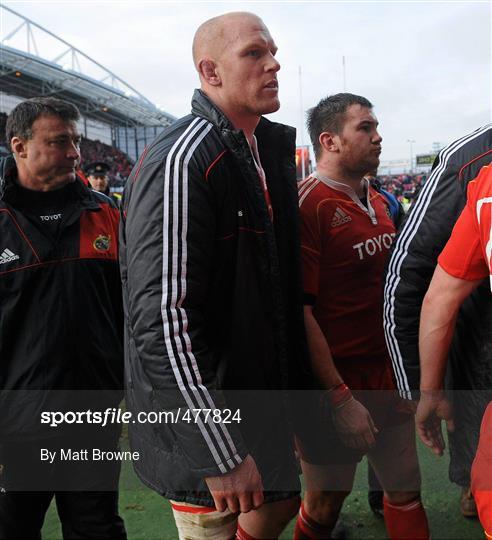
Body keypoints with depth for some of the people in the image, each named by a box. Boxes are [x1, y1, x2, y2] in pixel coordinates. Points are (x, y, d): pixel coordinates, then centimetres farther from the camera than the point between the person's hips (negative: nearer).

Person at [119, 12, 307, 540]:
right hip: (198, 416, -9)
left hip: (262, 394, 9)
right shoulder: (180, 161, -23)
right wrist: (220, 455, -25)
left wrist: (291, 377, 17)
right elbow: (165, 320, -28)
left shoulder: (273, 149, 7)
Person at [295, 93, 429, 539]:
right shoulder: (307, 205, -17)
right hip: (335, 384, -7)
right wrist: (340, 398, -20)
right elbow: (299, 313, -21)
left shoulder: (378, 202, 9)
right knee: (327, 498, 11)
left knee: (407, 490, 16)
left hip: (389, 374, 7)